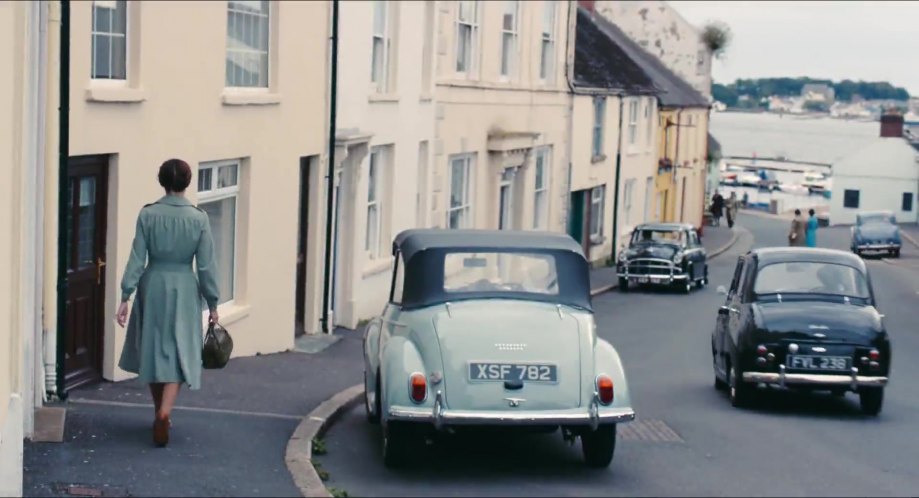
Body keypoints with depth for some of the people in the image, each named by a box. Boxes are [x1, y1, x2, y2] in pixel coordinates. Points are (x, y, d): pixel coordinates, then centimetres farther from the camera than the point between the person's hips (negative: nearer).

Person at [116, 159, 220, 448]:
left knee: (153, 351, 16)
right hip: (184, 289, -2)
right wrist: (212, 303, 3)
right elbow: (206, 265, -5)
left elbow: (137, 258, -6)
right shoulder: (199, 218, -7)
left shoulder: (147, 215, -5)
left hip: (153, 287, 2)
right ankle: (164, 413, -18)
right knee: (178, 354, 3)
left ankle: (160, 415, 28)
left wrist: (126, 296, -3)